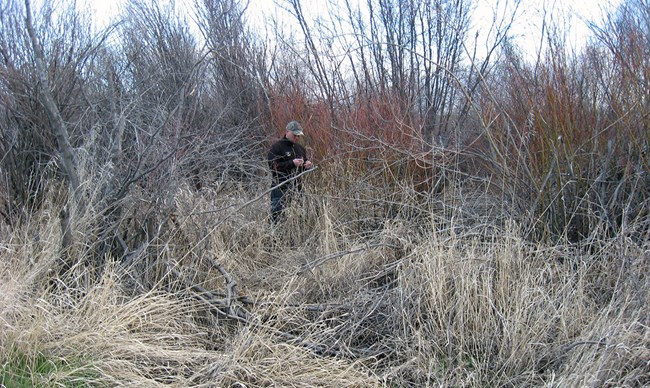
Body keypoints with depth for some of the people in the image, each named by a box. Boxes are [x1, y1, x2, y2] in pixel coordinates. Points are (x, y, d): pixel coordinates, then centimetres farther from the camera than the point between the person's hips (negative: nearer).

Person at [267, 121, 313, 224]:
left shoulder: (300, 148, 17)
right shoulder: (277, 147, -5)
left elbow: (303, 168, 27)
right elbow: (273, 166, -15)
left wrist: (308, 165, 2)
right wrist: (292, 163, -21)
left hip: (297, 187, 6)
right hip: (281, 188, -6)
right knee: (277, 216, -6)